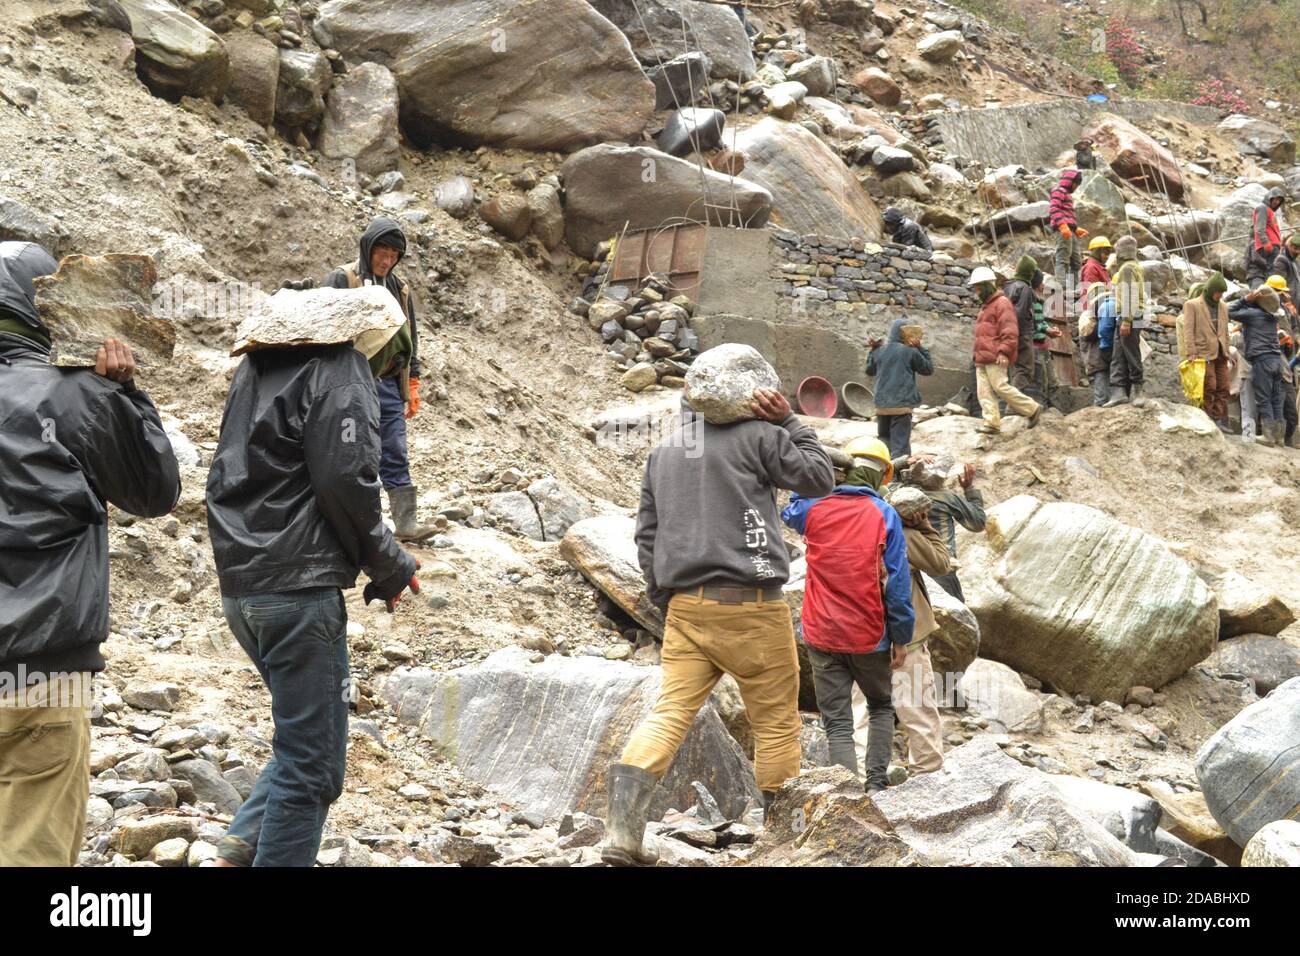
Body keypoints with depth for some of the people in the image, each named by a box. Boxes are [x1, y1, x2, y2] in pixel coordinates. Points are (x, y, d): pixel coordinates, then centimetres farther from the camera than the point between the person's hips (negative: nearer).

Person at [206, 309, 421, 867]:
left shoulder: (257, 367, 17)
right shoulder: (340, 372, -9)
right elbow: (346, 484, -17)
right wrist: (389, 567, -3)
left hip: (240, 585, 9)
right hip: (299, 587, -9)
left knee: (304, 746, 20)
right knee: (313, 764, -2)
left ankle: (239, 851, 9)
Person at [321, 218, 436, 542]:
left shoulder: (400, 289, 18)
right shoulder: (341, 280, -1)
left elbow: (411, 338, 23)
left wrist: (412, 384, 18)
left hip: (389, 385, 5)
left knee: (396, 455, 3)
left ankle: (406, 521, 4)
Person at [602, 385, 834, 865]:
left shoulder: (662, 451, 17)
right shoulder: (757, 434, -1)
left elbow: (647, 537, 17)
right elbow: (819, 478, 5)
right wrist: (789, 423, 8)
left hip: (684, 604, 5)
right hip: (750, 605, -5)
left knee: (669, 713, 0)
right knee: (777, 722, 7)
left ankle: (622, 826, -16)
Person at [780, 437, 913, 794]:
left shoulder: (814, 507, -2)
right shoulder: (884, 514, -6)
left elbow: (788, 512, 24)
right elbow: (898, 580, -6)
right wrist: (901, 637, 1)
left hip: (822, 635, 1)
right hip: (869, 636, 0)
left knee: (837, 722, 4)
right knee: (881, 707, 22)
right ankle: (876, 785, 14)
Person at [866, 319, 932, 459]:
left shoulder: (879, 351, 6)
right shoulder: (910, 351, -7)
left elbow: (869, 370, 23)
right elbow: (928, 369, 5)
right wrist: (921, 348, 7)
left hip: (882, 405, 5)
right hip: (902, 404, -5)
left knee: (884, 440, 16)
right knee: (900, 442, -6)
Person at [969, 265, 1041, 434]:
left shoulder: (1002, 303, -7)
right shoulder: (985, 306, 23)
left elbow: (1010, 330, -15)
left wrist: (1004, 351, -22)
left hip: (995, 358, -10)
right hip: (981, 357, 10)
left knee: (1000, 386, -12)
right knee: (984, 391, 3)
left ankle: (1032, 409, -1)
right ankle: (991, 422, 3)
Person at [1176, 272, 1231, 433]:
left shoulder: (1223, 307, 17)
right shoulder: (1192, 305, 0)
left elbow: (1225, 331, 20)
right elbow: (1188, 330, -7)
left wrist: (1227, 352, 16)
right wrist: (1191, 352, -15)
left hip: (1220, 354, 6)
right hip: (1204, 353, -6)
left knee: (1223, 388, 2)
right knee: (1209, 387, -8)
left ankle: (1219, 421, 6)